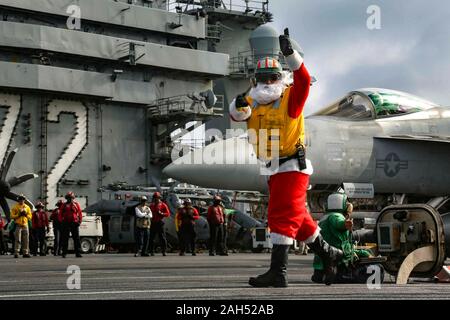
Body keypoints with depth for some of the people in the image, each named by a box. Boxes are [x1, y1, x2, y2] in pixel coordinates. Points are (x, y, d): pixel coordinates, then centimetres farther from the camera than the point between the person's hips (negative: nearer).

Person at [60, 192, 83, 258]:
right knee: (65, 239, 1)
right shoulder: (64, 205, 10)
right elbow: (60, 214, 7)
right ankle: (64, 253, 6)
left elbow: (80, 213, 6)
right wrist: (62, 221, -5)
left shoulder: (76, 204, 9)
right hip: (66, 223, 0)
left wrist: (79, 221, -5)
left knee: (76, 238, -1)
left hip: (74, 223, 0)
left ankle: (78, 253, 1)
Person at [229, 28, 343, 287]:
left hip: (293, 166, -8)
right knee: (298, 218, 17)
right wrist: (239, 105, -29)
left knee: (282, 216, -14)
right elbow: (237, 115, -6)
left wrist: (290, 53, -34)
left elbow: (304, 80, -23)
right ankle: (329, 254, 34)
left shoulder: (290, 98, -5)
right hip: (275, 170, 8)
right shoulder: (254, 103, 11)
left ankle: (278, 272, -17)